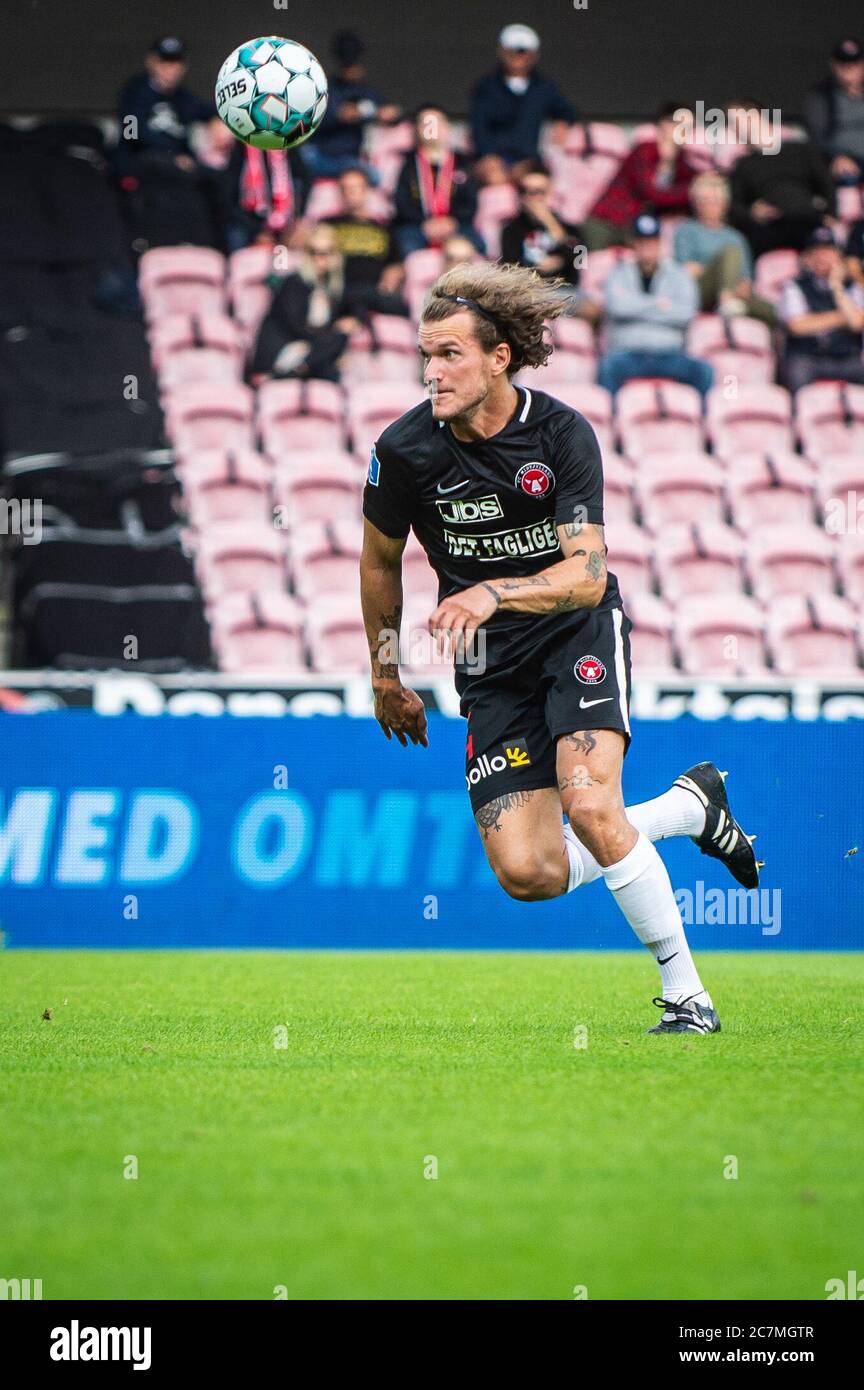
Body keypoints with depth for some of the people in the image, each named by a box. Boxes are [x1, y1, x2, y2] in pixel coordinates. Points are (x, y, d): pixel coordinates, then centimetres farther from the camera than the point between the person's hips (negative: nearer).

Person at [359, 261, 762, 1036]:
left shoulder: (563, 433, -17)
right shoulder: (405, 450, -11)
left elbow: (586, 575, -21)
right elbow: (381, 561, 7)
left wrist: (495, 592, -38)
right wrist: (386, 675, 13)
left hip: (580, 631, -3)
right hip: (490, 660, 3)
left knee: (590, 806, -27)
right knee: (527, 874, -9)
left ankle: (686, 993, -12)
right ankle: (691, 805, 16)